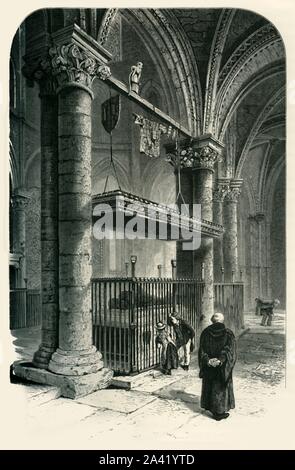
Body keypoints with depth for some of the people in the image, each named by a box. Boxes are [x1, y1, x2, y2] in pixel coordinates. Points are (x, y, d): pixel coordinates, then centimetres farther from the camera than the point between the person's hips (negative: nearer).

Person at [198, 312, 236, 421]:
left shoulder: (205, 332, -2)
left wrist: (207, 360, -16)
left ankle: (210, 407, 29)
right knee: (221, 387, 8)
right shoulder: (228, 333, -8)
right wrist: (221, 360, -25)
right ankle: (219, 412, 12)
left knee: (209, 386, 17)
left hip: (208, 367, 2)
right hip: (223, 367, -2)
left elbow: (202, 349, -9)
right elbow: (229, 350, -18)